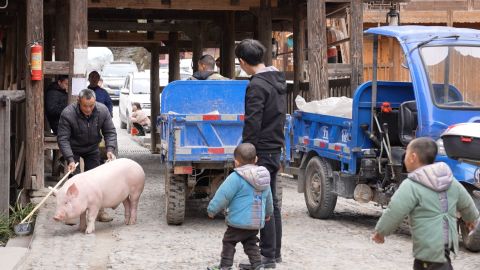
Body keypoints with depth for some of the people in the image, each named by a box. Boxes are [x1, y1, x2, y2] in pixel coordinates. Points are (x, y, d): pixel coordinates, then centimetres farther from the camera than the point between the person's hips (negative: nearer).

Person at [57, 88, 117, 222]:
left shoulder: (102, 110, -20)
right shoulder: (68, 114, -30)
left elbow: (110, 132, -11)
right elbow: (63, 138, -29)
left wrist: (110, 149, -27)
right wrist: (70, 159, -37)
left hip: (92, 148, 3)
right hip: (73, 149, -3)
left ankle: (99, 210, 10)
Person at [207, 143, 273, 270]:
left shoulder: (236, 177, -15)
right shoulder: (264, 176, 10)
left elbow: (223, 196, -14)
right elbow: (268, 198, 23)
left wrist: (212, 209, 0)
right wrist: (268, 213, 39)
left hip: (239, 222, -7)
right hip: (257, 222, 7)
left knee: (228, 242, 7)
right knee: (251, 244, 18)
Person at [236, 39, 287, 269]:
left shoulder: (256, 86, -18)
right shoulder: (278, 79, 11)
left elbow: (252, 125, -21)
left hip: (261, 150, -9)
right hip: (275, 148, 9)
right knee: (272, 202, 16)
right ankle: (275, 251, 25)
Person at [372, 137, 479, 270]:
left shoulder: (411, 186, -16)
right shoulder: (451, 182, 9)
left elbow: (394, 213, -17)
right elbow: (466, 204, 22)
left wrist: (380, 232, -1)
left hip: (431, 248, -9)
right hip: (448, 242, 9)